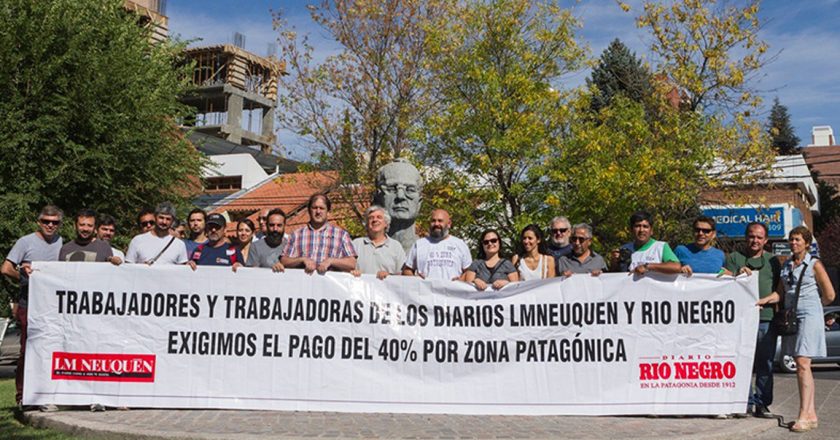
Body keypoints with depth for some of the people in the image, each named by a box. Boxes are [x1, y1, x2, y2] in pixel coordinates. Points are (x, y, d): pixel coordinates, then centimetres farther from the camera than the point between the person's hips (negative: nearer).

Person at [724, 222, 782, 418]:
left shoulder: (773, 260, 17)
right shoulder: (734, 258, 11)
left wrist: (765, 301, 2)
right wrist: (739, 276, -13)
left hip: (766, 319, 2)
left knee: (765, 365, 3)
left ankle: (762, 404, 11)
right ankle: (745, 402, 4)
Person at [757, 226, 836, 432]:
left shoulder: (814, 264, -3)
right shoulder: (786, 265, 14)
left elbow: (829, 295, -1)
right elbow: (781, 292, 13)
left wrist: (812, 306, 11)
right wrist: (764, 300, -3)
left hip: (809, 316, -6)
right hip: (791, 317, 6)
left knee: (802, 363, -14)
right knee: (802, 366, 7)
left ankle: (804, 415, -15)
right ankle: (811, 414, 12)